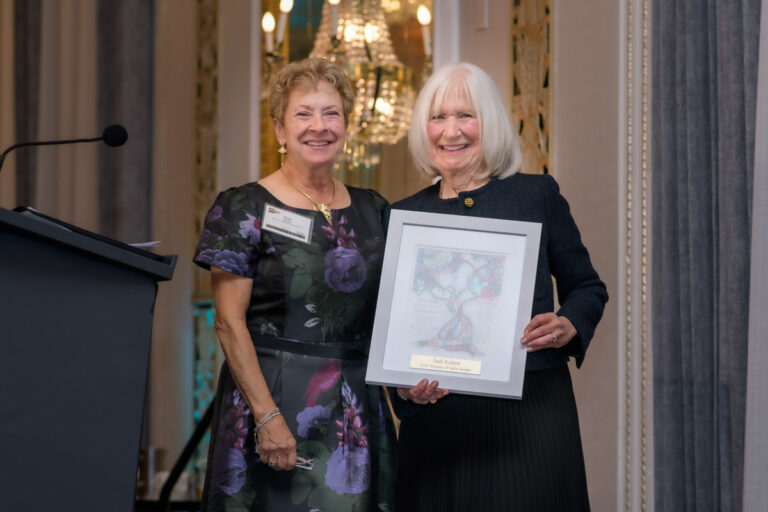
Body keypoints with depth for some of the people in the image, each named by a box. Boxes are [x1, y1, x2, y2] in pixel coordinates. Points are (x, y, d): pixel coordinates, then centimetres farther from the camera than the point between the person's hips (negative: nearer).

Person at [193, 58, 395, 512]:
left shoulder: (373, 211, 11)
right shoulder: (246, 208, -3)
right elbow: (229, 323, -8)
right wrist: (267, 415, -16)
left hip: (357, 410, 4)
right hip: (272, 394, -4)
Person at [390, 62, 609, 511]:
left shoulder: (538, 195, 3)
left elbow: (587, 287, 10)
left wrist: (567, 326, -11)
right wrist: (403, 383, -8)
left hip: (530, 411, -1)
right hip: (437, 418, 2)